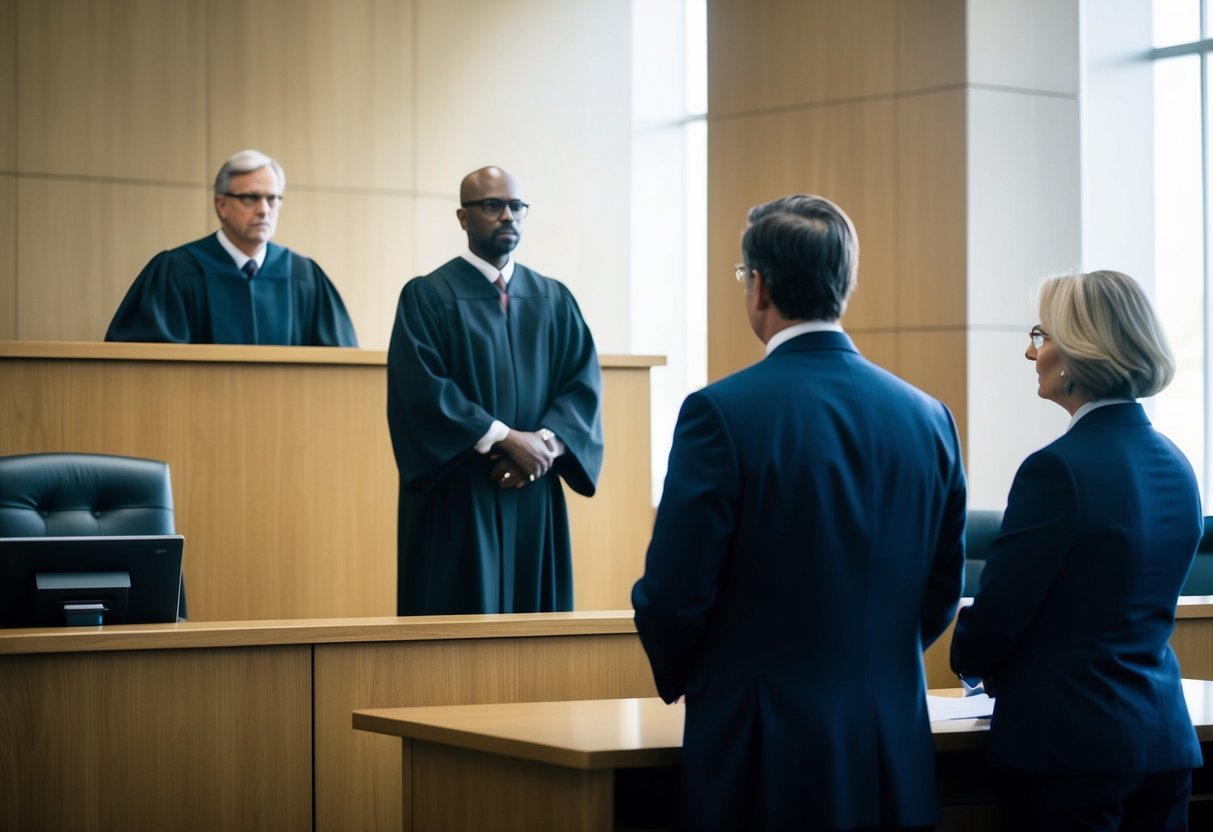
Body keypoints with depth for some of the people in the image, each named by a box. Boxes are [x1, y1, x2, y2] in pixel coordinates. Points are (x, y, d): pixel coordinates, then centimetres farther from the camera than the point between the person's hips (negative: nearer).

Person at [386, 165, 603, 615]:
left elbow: (584, 384, 5)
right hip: (457, 500, -4)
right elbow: (420, 389, -12)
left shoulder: (554, 300, 13)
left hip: (534, 498, 4)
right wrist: (505, 438, -16)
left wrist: (546, 444, -13)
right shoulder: (427, 296, -1)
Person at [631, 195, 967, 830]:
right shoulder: (928, 417, 2)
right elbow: (942, 593, 10)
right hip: (894, 764, 5)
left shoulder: (721, 412, -13)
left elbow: (673, 592, -11)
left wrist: (675, 677, 9)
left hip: (763, 760, -4)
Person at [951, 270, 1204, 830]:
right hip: (1165, 741, 8)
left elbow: (995, 614, -13)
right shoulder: (1174, 467, 8)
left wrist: (969, 658, 9)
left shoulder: (1059, 469, -18)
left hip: (1073, 745, -8)